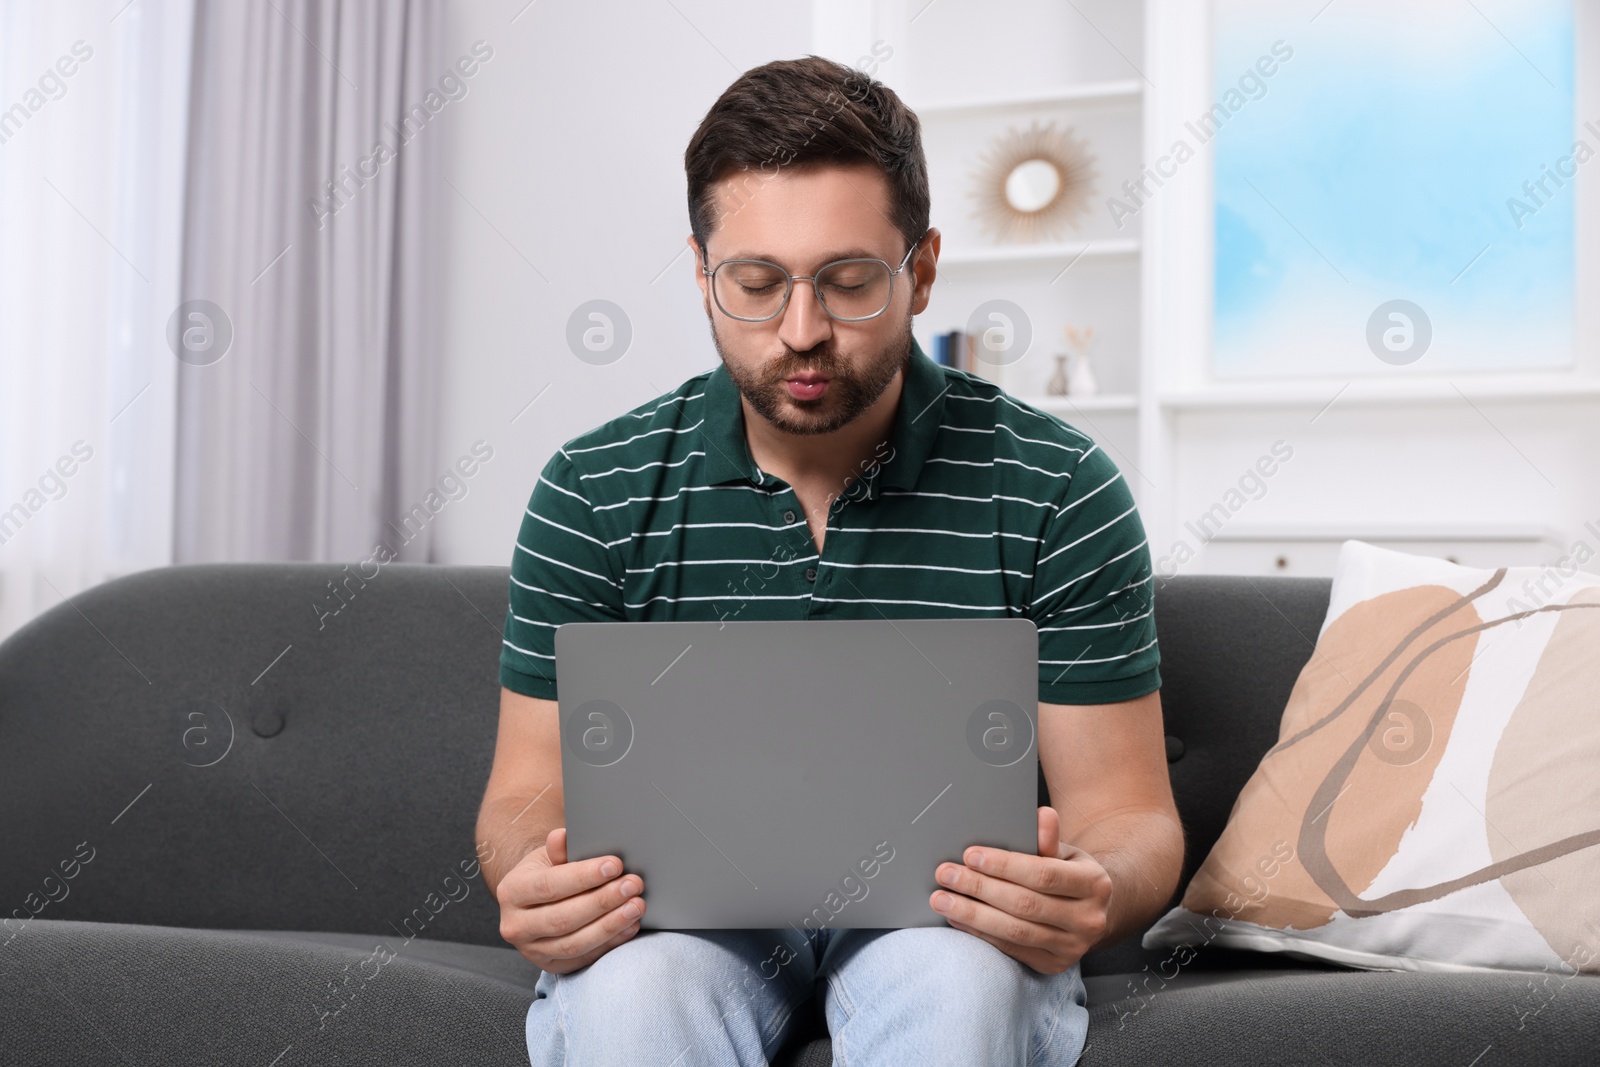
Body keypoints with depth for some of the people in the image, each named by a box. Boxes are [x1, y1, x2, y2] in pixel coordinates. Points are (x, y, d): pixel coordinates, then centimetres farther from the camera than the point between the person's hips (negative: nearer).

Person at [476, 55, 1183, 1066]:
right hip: (686, 914, 1)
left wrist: (1086, 895, -28)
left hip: (943, 916, 0)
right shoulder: (595, 492, -1)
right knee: (625, 985, -33)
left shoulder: (1054, 490, -5)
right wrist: (537, 886, -23)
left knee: (960, 977, -34)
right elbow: (531, 789, 2)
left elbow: (1127, 811, -3)